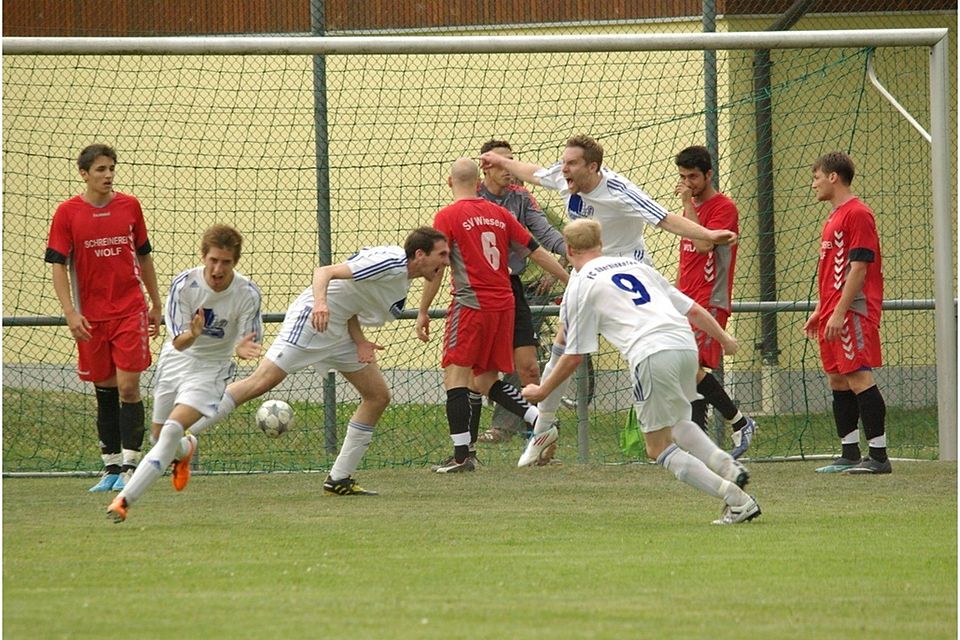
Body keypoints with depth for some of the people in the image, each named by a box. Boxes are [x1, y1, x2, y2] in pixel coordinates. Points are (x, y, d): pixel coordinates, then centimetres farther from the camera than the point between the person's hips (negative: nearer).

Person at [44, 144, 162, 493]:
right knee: (104, 391, 6)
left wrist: (155, 304, 17)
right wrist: (70, 313, -12)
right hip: (91, 317, 0)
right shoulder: (67, 212, -1)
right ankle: (111, 466, 15)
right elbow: (58, 265, -3)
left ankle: (130, 465, -6)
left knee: (128, 386, -9)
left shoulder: (130, 206, 4)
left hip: (131, 310, 0)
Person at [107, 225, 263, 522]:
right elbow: (179, 342, -19)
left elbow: (248, 341, -12)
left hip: (212, 369, -3)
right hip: (176, 361, 3)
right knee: (158, 437, 15)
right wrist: (192, 335, -44)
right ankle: (184, 450, 54)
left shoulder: (248, 293, -19)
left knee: (173, 430, -23)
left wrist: (243, 348, -38)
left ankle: (125, 499, -24)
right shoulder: (184, 284, -19)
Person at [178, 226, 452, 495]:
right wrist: (320, 302, -46)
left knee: (378, 396, 6)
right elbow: (324, 272, -26)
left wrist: (360, 341, -4)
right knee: (261, 382, -17)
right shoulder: (388, 263, -21)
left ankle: (339, 479, 10)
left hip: (340, 329, 10)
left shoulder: (404, 277, 8)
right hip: (312, 319, -10)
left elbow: (349, 301, 11)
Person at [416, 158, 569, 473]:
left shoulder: (447, 217, -5)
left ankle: (462, 455, -10)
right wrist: (570, 280, 19)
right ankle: (541, 420, 4)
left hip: (471, 304, -6)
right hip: (504, 305, 6)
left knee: (456, 377, -3)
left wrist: (423, 311, -2)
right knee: (485, 381, 17)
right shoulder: (499, 214, 10)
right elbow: (536, 252, 11)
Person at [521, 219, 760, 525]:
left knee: (659, 448, 4)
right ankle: (728, 467, 7)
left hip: (650, 354, -6)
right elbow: (692, 308, 26)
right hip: (685, 343, 6)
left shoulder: (579, 286, 11)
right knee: (677, 422, 31)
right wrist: (723, 338, 40)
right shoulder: (636, 266, 27)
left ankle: (737, 500, -7)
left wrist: (541, 391, 25)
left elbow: (574, 357, 11)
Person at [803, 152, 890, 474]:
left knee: (858, 377, -12)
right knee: (838, 380, 10)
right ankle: (849, 454, 14)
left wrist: (840, 312, -21)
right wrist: (819, 312, 22)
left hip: (853, 312, -10)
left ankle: (879, 456, -13)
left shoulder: (857, 214, -11)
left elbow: (858, 267, -18)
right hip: (832, 313, 10)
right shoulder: (834, 217, 20)